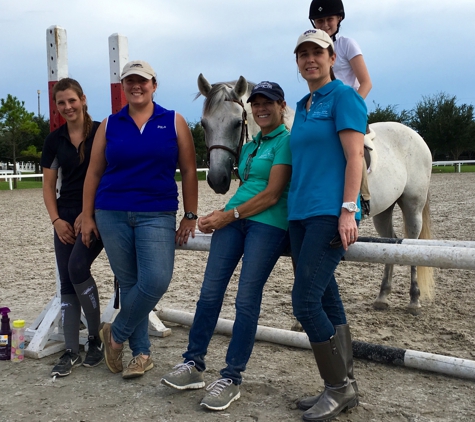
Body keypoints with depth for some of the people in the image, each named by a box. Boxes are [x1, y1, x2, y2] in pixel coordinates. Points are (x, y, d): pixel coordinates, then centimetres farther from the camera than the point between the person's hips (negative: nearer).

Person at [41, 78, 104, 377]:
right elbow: (48, 184, 10)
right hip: (66, 217, 5)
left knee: (77, 267, -20)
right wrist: (56, 219, -1)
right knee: (67, 282, 3)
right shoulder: (55, 139, 8)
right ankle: (72, 352, 11)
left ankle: (96, 337, 1)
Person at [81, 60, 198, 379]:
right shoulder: (110, 125, 8)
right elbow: (94, 173, 9)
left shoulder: (174, 122, 4)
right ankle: (141, 352, 21)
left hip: (157, 215, -1)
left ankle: (117, 334, 10)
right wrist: (87, 216, 5)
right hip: (112, 215, 2)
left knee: (156, 280, -15)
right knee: (129, 283, 6)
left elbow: (189, 172, 2)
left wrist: (190, 216, -2)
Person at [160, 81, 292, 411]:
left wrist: (228, 216, -7)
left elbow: (272, 195, -10)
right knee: (210, 291, 0)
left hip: (268, 223, -7)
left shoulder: (286, 142, -2)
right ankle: (194, 364, 11)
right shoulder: (249, 146, 23)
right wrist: (220, 214, 7)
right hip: (234, 218, 7)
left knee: (247, 300, -7)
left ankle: (232, 378, 3)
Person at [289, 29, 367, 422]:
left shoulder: (343, 96, -3)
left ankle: (340, 388, 5)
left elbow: (354, 157, -11)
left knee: (305, 302, -12)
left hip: (329, 214, -8)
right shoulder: (303, 107, 19)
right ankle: (345, 386, 20)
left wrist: (348, 211, -19)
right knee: (326, 302, 10)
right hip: (301, 215, 8)